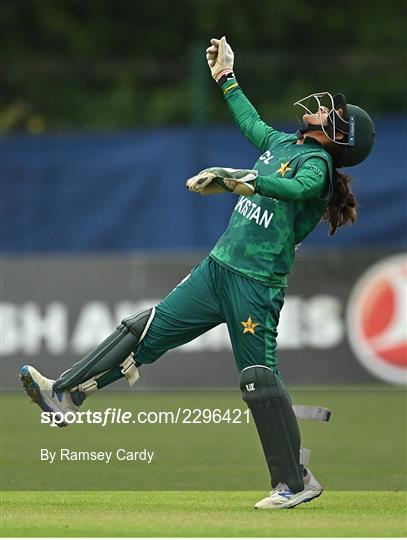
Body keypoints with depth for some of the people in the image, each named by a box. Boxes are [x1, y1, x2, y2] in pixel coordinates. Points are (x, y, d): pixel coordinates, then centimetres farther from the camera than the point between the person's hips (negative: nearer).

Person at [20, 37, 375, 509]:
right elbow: (250, 121, 38)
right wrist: (226, 78, 45)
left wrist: (238, 178, -41)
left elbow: (300, 187, -33)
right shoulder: (282, 143, 16)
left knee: (258, 378, -9)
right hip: (218, 268, 8)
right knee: (148, 330, 4)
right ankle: (64, 394, 5)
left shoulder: (316, 161, -9)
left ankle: (296, 482, -1)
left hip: (256, 283, -8)